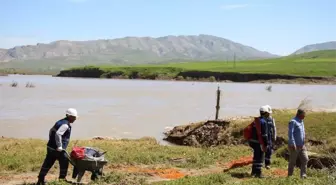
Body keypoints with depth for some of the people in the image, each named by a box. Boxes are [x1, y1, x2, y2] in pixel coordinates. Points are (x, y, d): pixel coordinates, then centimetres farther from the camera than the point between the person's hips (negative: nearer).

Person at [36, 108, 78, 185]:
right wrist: (59, 146, -24)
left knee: (47, 163, 12)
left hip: (51, 147, 10)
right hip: (57, 149, -10)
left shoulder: (61, 122, 16)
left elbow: (51, 130, 24)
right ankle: (62, 178, 13)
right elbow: (58, 134, -29)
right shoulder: (65, 125, -16)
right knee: (64, 162, 4)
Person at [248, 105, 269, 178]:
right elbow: (264, 134, -18)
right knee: (260, 157, -1)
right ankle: (258, 173, 3)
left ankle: (254, 171, 26)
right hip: (259, 142, -9)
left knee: (256, 156, 18)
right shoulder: (263, 122, -16)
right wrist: (265, 145, -14)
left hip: (253, 141, 9)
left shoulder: (256, 120, 11)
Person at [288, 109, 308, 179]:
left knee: (305, 159, 1)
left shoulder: (301, 122, 14)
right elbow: (290, 133, -21)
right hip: (294, 146, -8)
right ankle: (290, 176, 12)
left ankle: (303, 175, 6)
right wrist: (293, 144, -27)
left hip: (302, 146, 8)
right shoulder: (293, 122, -13)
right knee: (292, 162, 1)